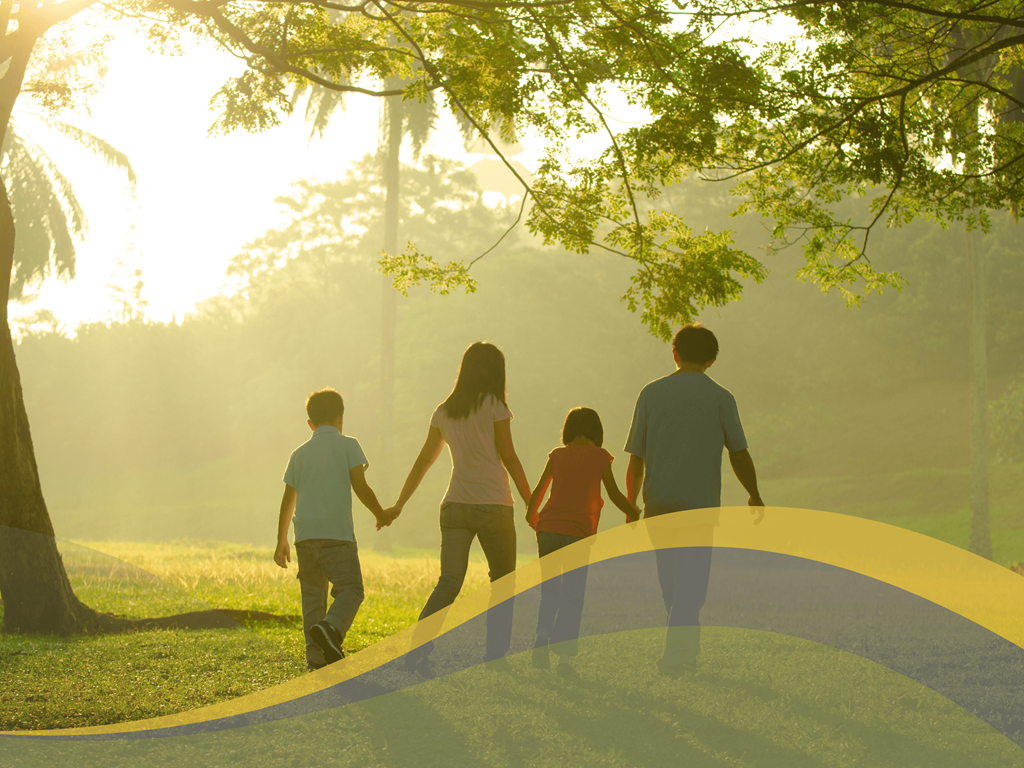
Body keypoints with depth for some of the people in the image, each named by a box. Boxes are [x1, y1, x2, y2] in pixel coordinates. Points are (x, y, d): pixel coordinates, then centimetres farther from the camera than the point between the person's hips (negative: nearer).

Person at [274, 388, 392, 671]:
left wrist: (281, 541, 25)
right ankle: (331, 627, -32)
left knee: (313, 595, 9)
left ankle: (316, 659, 4)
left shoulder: (300, 453, 17)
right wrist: (381, 515, 13)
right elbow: (360, 487, -2)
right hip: (336, 532, -5)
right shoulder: (347, 445, 4)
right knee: (350, 589, -4)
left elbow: (288, 500, 18)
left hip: (304, 534, 5)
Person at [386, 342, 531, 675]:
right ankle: (496, 654, 10)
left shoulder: (444, 412, 12)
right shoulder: (494, 406, -3)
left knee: (449, 582, 0)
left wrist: (399, 504, 23)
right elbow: (509, 458, -3)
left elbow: (423, 461, 16)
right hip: (493, 506, -4)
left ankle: (418, 648, -18)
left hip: (454, 506, 4)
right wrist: (530, 503, 3)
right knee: (503, 580, 12)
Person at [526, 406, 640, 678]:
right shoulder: (599, 456, 4)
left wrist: (531, 514, 32)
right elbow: (614, 494, 3)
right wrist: (633, 513, 21)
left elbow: (538, 490, 14)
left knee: (549, 591, 15)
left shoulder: (557, 455, 11)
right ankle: (565, 657, -8)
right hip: (577, 533, -3)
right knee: (572, 597, 1)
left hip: (548, 530, 3)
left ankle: (542, 642, -1)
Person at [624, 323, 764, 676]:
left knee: (672, 578, 15)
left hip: (658, 500, 3)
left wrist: (630, 505, 12)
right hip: (700, 501, -3)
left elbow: (636, 457, 4)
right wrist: (754, 495, 16)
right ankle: (675, 654, -11)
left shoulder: (652, 393, 4)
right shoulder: (719, 397, -1)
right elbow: (739, 454, 2)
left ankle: (687, 648, 23)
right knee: (691, 579, -1)